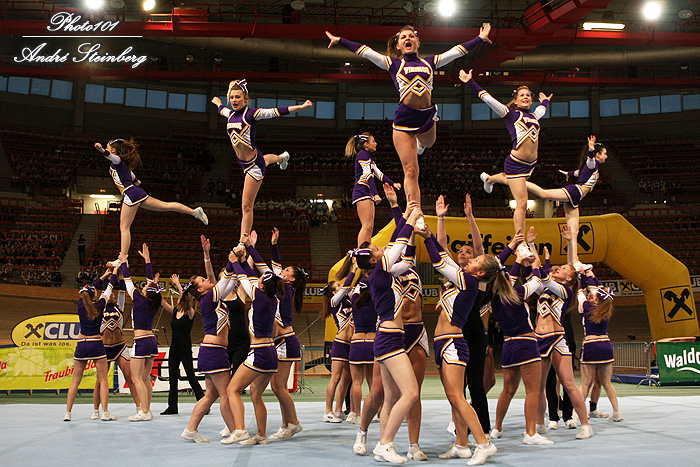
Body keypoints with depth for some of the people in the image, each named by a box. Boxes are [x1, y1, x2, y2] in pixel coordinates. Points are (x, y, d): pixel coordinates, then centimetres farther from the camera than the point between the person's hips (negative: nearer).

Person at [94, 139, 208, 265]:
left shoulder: (117, 159, -4)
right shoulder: (121, 162, 23)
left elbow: (110, 155, -29)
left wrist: (102, 150, -50)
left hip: (130, 194, -9)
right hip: (137, 192, 9)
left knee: (124, 227, -9)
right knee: (166, 205, 9)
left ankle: (123, 257, -12)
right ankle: (194, 211, 5)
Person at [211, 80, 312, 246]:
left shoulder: (251, 114, -18)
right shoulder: (231, 114, 3)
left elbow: (276, 112, -24)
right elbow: (223, 110, 28)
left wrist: (301, 107, -32)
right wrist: (217, 102, 48)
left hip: (254, 163, -8)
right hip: (243, 162, 9)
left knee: (247, 206, -7)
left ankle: (243, 243, -1)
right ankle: (282, 157, 78)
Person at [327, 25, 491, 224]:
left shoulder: (429, 62, 14)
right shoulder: (394, 64, 8)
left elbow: (457, 51, 18)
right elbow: (366, 52, 6)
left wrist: (480, 38, 21)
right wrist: (340, 40, 4)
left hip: (427, 117, 3)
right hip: (404, 118, -3)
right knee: (410, 171, -5)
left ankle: (420, 143, 66)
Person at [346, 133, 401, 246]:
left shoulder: (368, 157, 25)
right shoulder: (363, 154, -7)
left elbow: (378, 174, 28)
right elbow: (368, 175, -17)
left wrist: (393, 183, 19)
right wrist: (376, 194, -24)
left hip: (367, 194, 10)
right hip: (361, 191, -10)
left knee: (370, 227, 5)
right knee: (367, 226, -18)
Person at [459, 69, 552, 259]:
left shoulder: (533, 116, 15)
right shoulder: (510, 114, -4)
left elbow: (541, 110, 40)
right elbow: (487, 98, -6)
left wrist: (545, 101, 57)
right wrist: (470, 82, -10)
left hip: (530, 164, 7)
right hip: (515, 163, -7)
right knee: (522, 203, -8)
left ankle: (488, 178, 64)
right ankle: (521, 244, 0)